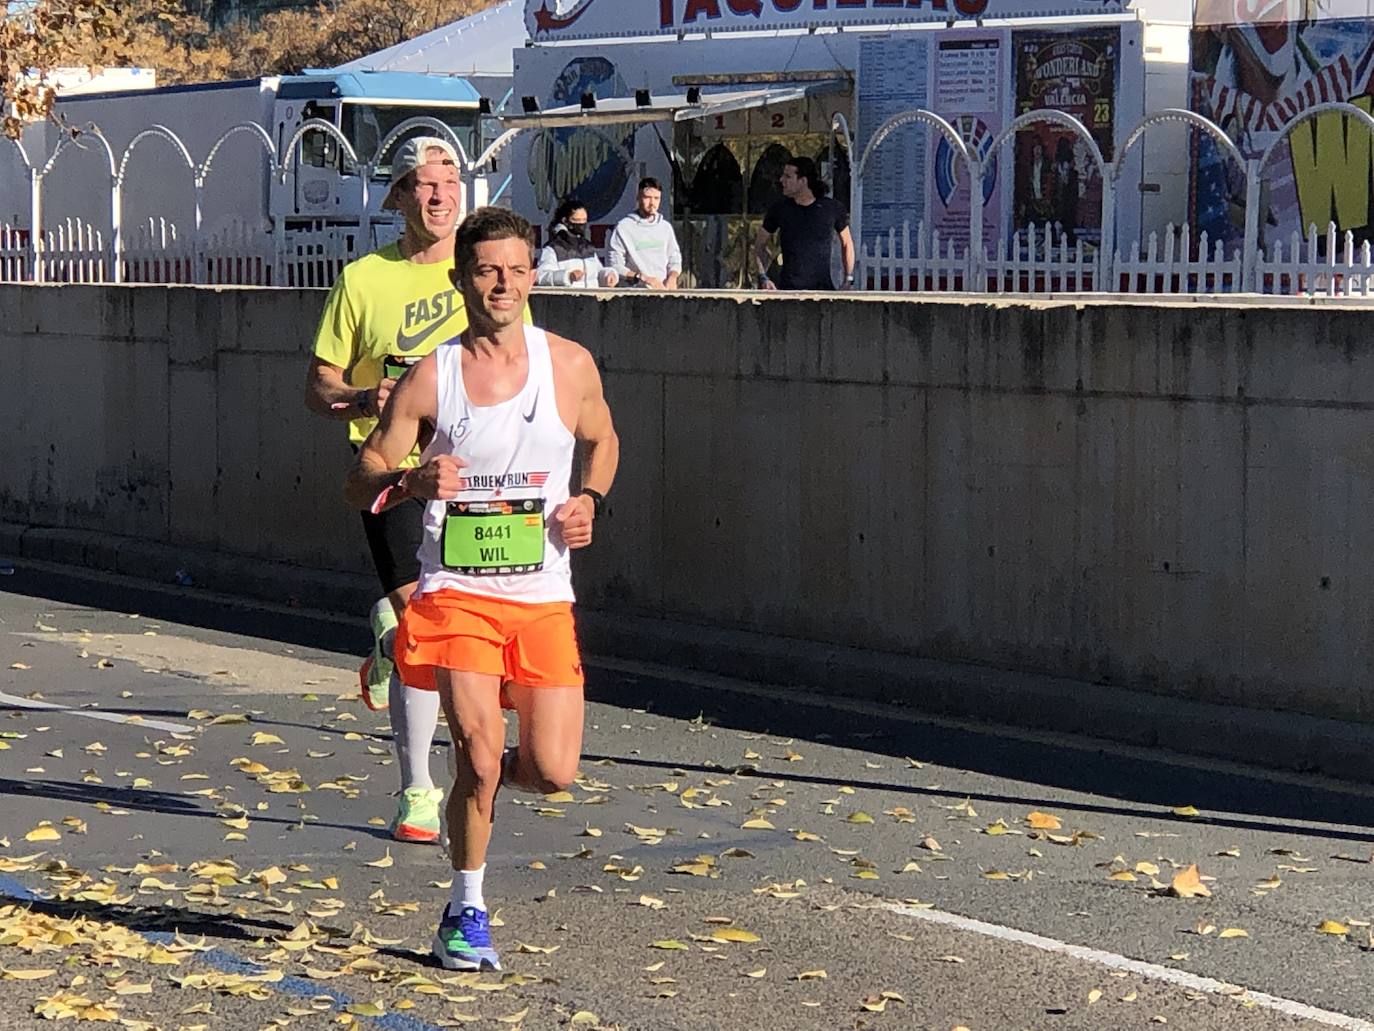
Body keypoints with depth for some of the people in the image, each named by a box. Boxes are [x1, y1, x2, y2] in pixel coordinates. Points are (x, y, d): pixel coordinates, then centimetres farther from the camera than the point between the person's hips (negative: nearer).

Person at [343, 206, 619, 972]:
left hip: (543, 596, 2)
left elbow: (602, 441, 20)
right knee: (480, 753, -13)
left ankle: (476, 787, 33)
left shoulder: (570, 364, 1)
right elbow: (361, 483, -2)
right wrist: (411, 483, -24)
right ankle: (467, 912, 9)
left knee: (554, 771, -3)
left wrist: (592, 501, 0)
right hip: (457, 590, -2)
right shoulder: (431, 377, -5)